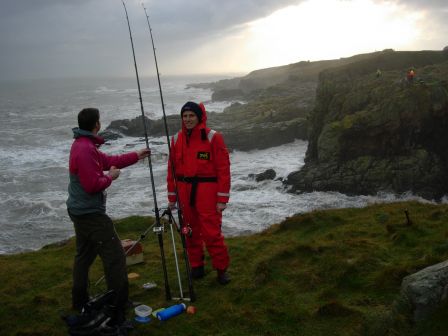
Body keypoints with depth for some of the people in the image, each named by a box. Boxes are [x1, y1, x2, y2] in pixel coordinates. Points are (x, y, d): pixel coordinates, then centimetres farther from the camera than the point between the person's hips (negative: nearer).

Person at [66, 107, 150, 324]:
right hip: (91, 213, -11)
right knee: (115, 255, -7)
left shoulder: (82, 144, 9)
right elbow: (93, 185, -26)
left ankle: (80, 301, 30)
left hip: (80, 211, 11)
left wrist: (136, 156, 22)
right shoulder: (85, 149, -22)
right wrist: (110, 176, -9)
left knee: (84, 255, 20)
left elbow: (107, 160, 17)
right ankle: (118, 308, -5)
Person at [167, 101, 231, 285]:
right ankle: (196, 266, 27)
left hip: (207, 190, -5)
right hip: (184, 191, 5)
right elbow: (172, 169, 11)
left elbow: (223, 168, -9)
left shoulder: (212, 137, -7)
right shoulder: (177, 139, 7)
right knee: (191, 231, 12)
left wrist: (222, 198, -11)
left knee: (212, 232, -6)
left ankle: (222, 269, 10)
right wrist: (171, 196, 10)